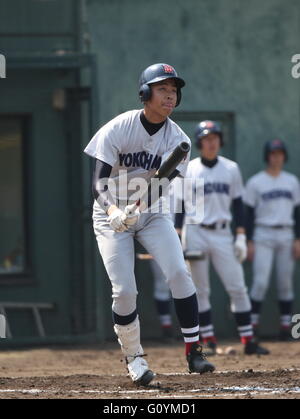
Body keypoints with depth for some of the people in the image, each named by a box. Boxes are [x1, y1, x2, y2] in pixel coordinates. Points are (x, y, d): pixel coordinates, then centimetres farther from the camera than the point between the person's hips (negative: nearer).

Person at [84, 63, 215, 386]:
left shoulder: (177, 139, -9)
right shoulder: (118, 129, -19)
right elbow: (99, 181, -24)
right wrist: (113, 210, -43)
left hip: (151, 214, 3)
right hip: (112, 216, -3)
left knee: (179, 273, -15)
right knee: (124, 290, -10)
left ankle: (193, 351, -8)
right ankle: (133, 357, 11)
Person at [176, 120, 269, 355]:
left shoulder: (231, 169, 7)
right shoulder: (188, 170, 2)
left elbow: (237, 204, 8)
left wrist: (241, 237, 1)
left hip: (222, 233, 1)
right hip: (195, 233, -1)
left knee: (238, 288, -5)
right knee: (200, 291, -1)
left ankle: (248, 340, -2)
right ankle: (209, 341, 6)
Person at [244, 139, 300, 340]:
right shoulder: (255, 182, 0)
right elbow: (249, 214, 0)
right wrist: (250, 242, -6)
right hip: (263, 235, -3)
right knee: (261, 281, -12)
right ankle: (253, 322, -7)